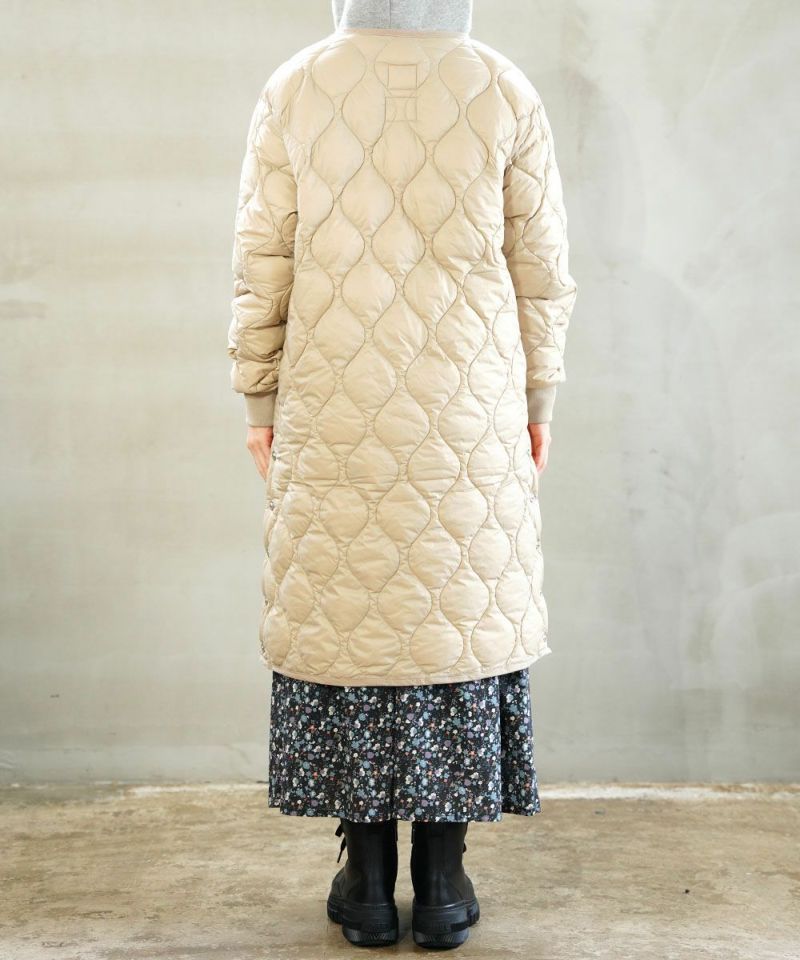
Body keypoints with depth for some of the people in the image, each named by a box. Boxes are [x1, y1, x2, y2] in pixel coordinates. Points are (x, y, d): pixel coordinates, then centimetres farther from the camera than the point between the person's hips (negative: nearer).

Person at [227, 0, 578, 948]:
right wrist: (538, 402, 11)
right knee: (460, 616, 9)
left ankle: (367, 881, 16)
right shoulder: (505, 93, -3)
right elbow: (542, 272, 0)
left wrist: (258, 402, 7)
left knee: (345, 616, 8)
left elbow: (260, 266, -2)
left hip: (333, 419, 0)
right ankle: (442, 880, 16)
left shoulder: (293, 89, -3)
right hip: (468, 421, 0)